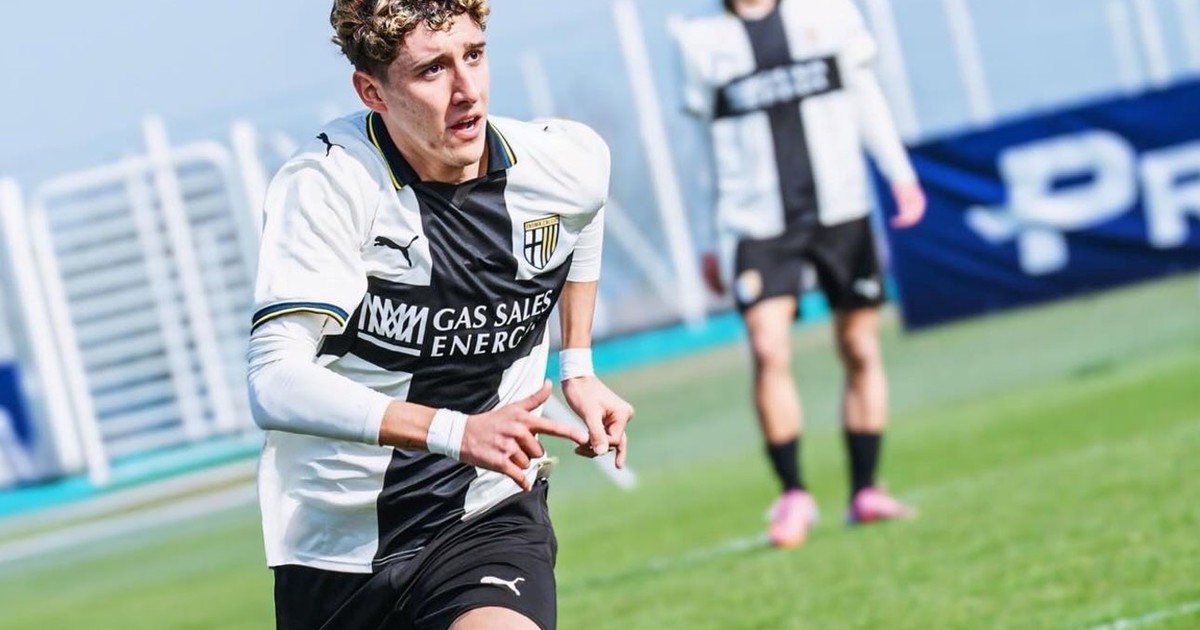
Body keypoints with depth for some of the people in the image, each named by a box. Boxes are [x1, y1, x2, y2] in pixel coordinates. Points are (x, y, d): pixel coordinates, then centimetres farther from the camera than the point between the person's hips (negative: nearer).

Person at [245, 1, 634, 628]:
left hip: (490, 513, 1)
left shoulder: (569, 164, -5)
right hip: (337, 527, -1)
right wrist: (456, 431, -35)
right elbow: (275, 382, -28)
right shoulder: (324, 182, -19)